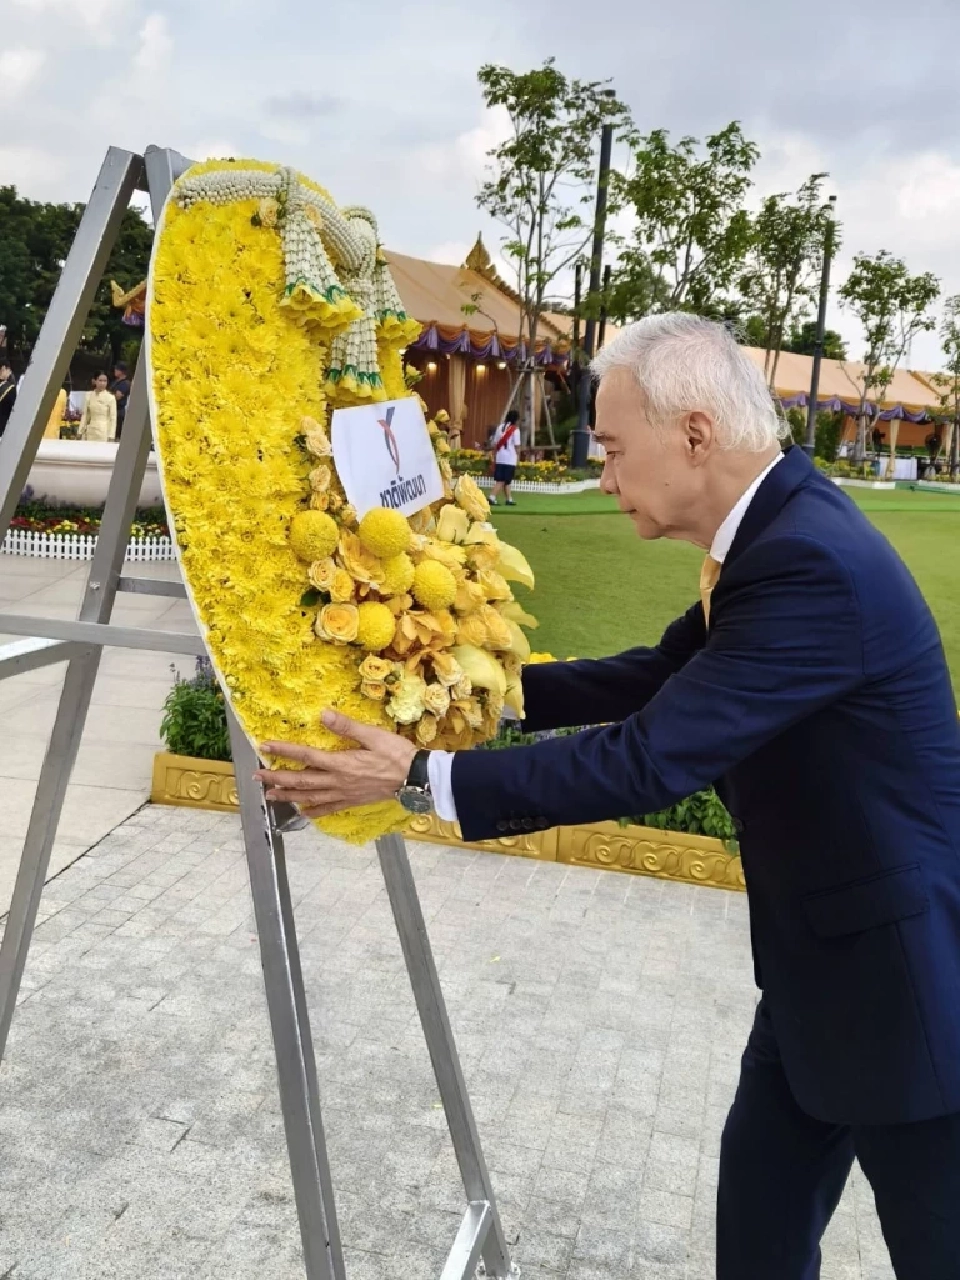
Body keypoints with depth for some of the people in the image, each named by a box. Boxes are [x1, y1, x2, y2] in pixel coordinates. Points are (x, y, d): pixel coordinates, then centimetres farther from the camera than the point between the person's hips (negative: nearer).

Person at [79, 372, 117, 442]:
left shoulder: (110, 397, -2)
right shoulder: (89, 396, 8)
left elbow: (113, 418, -3)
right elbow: (85, 415, 12)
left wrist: (111, 436, -8)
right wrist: (81, 431, 8)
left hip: (104, 433, -3)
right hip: (90, 431, 3)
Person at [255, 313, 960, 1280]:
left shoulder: (812, 563, -29)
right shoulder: (775, 529, 2)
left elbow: (650, 761, -31)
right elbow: (662, 678, 13)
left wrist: (420, 778, -25)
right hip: (821, 958, 9)